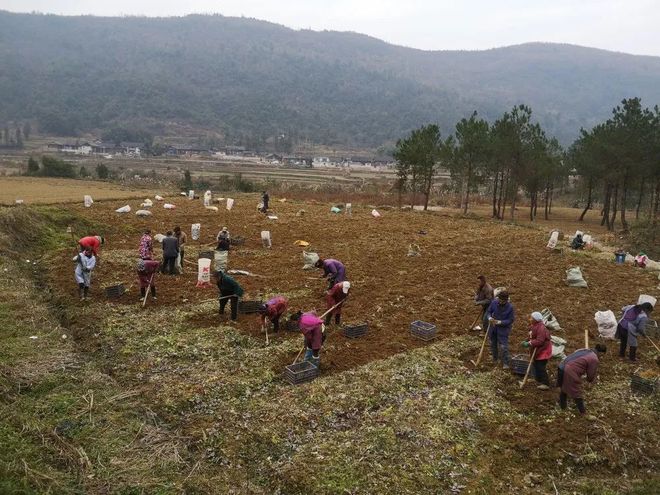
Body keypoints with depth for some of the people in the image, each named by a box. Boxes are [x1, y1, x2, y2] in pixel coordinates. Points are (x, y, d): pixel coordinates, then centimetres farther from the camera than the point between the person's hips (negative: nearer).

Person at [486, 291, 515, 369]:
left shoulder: (510, 307, -19)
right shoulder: (494, 303, -12)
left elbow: (511, 320, -15)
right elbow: (488, 311, 1)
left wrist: (500, 322, -25)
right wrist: (490, 318, -21)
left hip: (503, 329, -4)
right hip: (493, 328, 4)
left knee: (503, 346, -6)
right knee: (493, 344, 19)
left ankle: (505, 363, 7)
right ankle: (494, 359, 40)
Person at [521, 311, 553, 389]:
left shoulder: (541, 328, -27)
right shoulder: (533, 326, 6)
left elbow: (539, 341, -32)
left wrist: (529, 344, -36)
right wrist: (526, 341, 0)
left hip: (542, 351, -10)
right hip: (537, 350, 10)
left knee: (541, 367, -8)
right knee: (536, 366, 20)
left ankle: (545, 384, 0)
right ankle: (538, 380, 36)